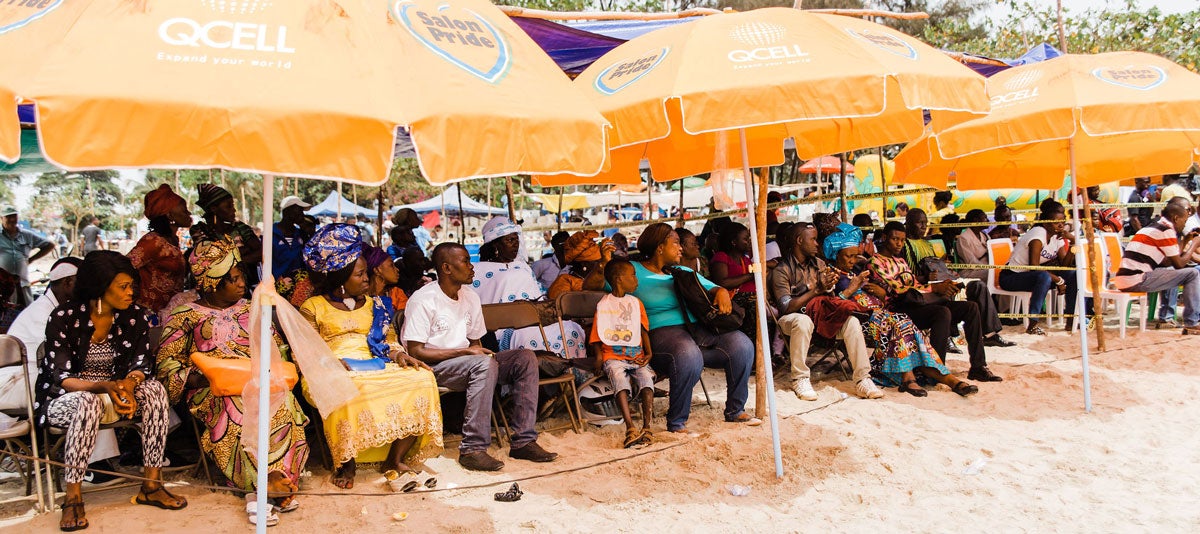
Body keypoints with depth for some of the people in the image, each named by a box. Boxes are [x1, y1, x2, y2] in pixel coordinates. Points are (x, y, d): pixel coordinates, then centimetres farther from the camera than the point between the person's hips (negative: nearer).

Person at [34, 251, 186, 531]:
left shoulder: (136, 317, -3)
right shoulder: (64, 318, -15)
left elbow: (141, 365, -7)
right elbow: (62, 377, -21)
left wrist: (127, 387, -32)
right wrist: (105, 387, -40)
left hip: (115, 391, 4)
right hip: (64, 399, -4)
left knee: (155, 390, -26)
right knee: (88, 401, -38)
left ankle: (152, 484, -22)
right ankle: (73, 498, -29)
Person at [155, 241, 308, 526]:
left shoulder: (249, 310, 21)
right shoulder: (186, 315, 8)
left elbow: (274, 348, 21)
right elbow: (166, 363, 3)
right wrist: (197, 379, -16)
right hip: (211, 393, -3)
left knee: (282, 400, -31)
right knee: (239, 408, -37)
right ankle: (277, 486, -31)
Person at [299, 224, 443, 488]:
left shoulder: (374, 305, 26)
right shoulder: (313, 307, 11)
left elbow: (390, 339, 21)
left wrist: (399, 355, -2)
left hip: (378, 367, 5)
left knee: (422, 379, -23)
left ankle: (395, 458, -15)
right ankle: (346, 464, -20)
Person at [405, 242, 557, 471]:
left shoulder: (471, 298, 12)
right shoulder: (422, 301, -11)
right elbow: (415, 351, -16)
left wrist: (479, 351, -8)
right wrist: (464, 352, -21)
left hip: (468, 363, 8)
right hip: (433, 367, -8)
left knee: (525, 357, -11)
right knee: (485, 364, -36)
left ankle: (523, 441, -14)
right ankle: (472, 449, -33)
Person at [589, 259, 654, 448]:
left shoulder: (636, 303, 20)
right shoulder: (603, 305, 8)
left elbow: (644, 330, 17)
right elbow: (596, 335, 6)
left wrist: (648, 353, 1)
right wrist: (599, 357, -11)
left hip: (637, 356, 3)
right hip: (613, 356, -3)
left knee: (646, 377, -28)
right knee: (619, 378, -33)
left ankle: (646, 427, -32)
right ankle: (630, 429, -40)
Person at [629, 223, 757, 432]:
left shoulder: (682, 272, 25)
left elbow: (709, 287, 23)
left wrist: (722, 292, 1)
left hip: (698, 327, 7)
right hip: (662, 330, -6)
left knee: (742, 344, -14)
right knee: (689, 355, -39)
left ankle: (735, 411, 3)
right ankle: (676, 423, -21)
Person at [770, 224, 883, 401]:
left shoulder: (819, 264, 11)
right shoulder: (782, 270, -10)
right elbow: (786, 307, -19)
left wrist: (830, 285, -15)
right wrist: (817, 290, -22)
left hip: (820, 315, 6)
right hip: (792, 318, -5)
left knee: (851, 321, -20)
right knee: (803, 321, -40)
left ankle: (862, 379, -19)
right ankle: (800, 379, -26)